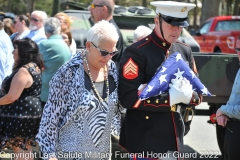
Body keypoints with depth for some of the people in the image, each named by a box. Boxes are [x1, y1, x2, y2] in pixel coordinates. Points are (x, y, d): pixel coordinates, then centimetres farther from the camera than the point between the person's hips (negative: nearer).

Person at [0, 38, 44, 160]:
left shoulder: (23, 70, -21)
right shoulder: (34, 67, 11)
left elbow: (12, 97, -23)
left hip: (21, 113, -10)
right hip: (29, 111, 10)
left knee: (19, 149, -4)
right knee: (25, 149, 17)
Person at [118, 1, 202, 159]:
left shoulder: (185, 51, 8)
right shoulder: (137, 52, -12)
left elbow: (198, 94, 12)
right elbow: (128, 98, -18)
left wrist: (187, 95, -12)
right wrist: (170, 97, -22)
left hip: (173, 139, 6)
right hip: (144, 141, -6)